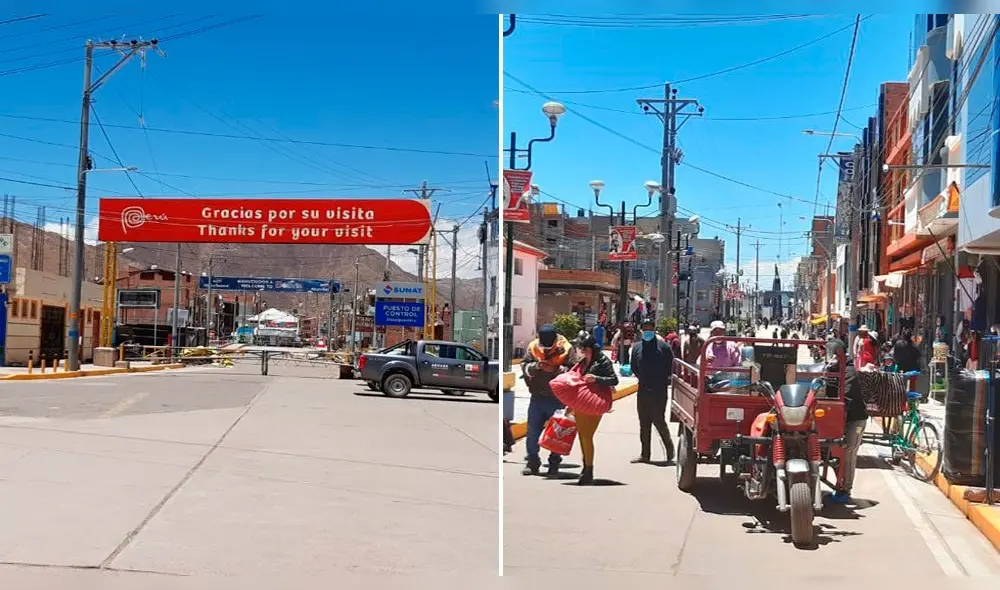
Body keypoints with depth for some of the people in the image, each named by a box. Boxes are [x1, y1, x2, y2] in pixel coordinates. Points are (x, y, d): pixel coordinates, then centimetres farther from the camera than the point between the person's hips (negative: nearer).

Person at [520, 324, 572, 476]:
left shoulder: (566, 349, -10)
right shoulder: (533, 347, -3)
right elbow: (524, 366, -2)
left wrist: (556, 370, -27)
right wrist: (535, 366, -21)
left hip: (558, 399, -2)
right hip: (537, 398, 2)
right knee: (532, 431, 5)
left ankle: (554, 464, 20)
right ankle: (532, 462, 15)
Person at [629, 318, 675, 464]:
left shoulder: (663, 346, -6)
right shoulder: (637, 347, 8)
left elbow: (671, 367, -2)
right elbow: (634, 367, 17)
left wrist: (664, 381, -1)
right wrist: (643, 379, 11)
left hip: (659, 391, -5)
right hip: (643, 390, 5)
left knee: (658, 420, -8)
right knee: (644, 423, 9)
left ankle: (669, 448, 11)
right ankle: (644, 454, 15)